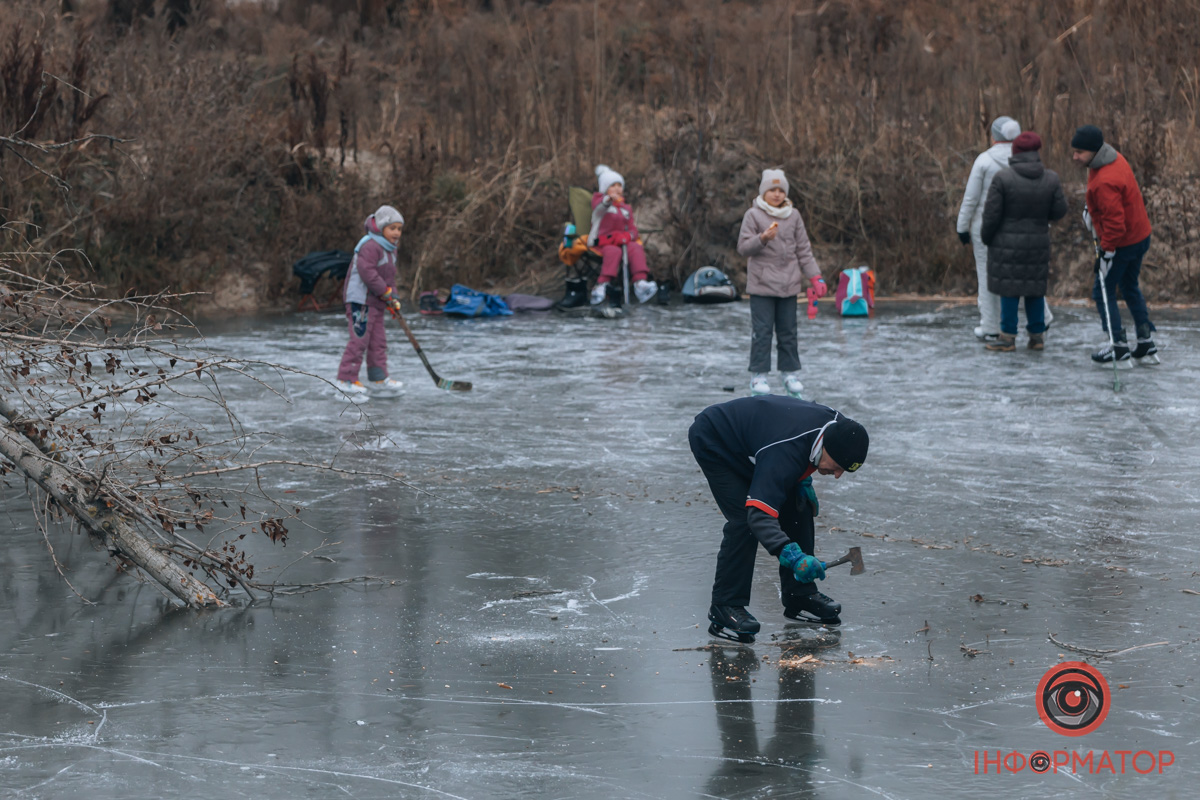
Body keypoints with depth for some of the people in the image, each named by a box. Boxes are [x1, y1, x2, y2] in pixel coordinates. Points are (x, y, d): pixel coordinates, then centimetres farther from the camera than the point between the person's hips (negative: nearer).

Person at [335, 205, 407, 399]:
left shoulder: (389, 250, 18)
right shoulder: (370, 246, -16)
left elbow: (389, 277, 24)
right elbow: (366, 271, -26)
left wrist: (393, 298, 10)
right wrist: (386, 292, -21)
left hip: (376, 303, 10)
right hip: (361, 299, -10)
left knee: (378, 340, 11)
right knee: (360, 339, -11)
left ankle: (378, 380, 18)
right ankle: (346, 380, -9)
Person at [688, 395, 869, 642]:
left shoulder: (836, 425, -18)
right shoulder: (785, 451, -43)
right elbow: (759, 513, -50)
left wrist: (803, 481, -3)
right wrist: (793, 556, -60)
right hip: (712, 444, -8)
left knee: (798, 506, 1)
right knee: (744, 520, -21)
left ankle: (800, 596, 12)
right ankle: (724, 608, -14)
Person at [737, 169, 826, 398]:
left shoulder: (793, 216, 9)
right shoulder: (753, 215, -1)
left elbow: (803, 250, 12)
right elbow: (743, 247, -6)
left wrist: (815, 277, 5)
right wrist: (763, 238, -23)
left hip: (789, 284, 3)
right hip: (762, 283, -3)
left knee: (788, 331, 8)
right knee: (762, 330, -4)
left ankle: (790, 373, 15)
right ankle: (758, 376, 1)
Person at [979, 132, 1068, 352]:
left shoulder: (1002, 178, -14)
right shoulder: (1050, 179, -5)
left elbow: (991, 214, -12)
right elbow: (1059, 211, 1)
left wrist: (985, 236, 5)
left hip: (1007, 244, -3)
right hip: (1037, 243, 3)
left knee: (1008, 289, 4)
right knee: (1035, 288, 14)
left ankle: (1008, 337, 6)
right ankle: (1037, 335, 17)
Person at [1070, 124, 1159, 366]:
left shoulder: (1105, 182, -31)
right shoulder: (1114, 158, 0)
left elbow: (1115, 223, -30)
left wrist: (1106, 251, -22)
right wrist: (1090, 210, 21)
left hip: (1122, 243, -10)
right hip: (1140, 235, 10)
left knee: (1103, 292, 1)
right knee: (1130, 288, 22)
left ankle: (1118, 348, 2)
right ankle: (1147, 345, 26)